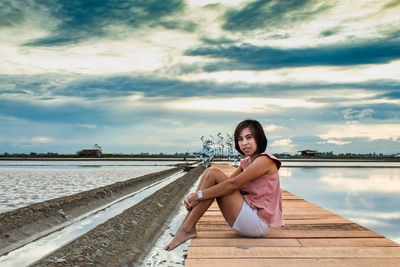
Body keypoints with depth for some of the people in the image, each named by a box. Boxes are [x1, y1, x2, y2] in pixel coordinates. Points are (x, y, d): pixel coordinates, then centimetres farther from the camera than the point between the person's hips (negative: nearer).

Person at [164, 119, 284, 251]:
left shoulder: (265, 160, -11)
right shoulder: (246, 162, 16)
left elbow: (232, 184, -20)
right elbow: (226, 182, 5)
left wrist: (199, 195, -18)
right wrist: (193, 195, -9)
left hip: (257, 223, -9)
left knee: (213, 174, -16)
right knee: (210, 171, -1)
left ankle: (187, 229, -14)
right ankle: (187, 225, -7)